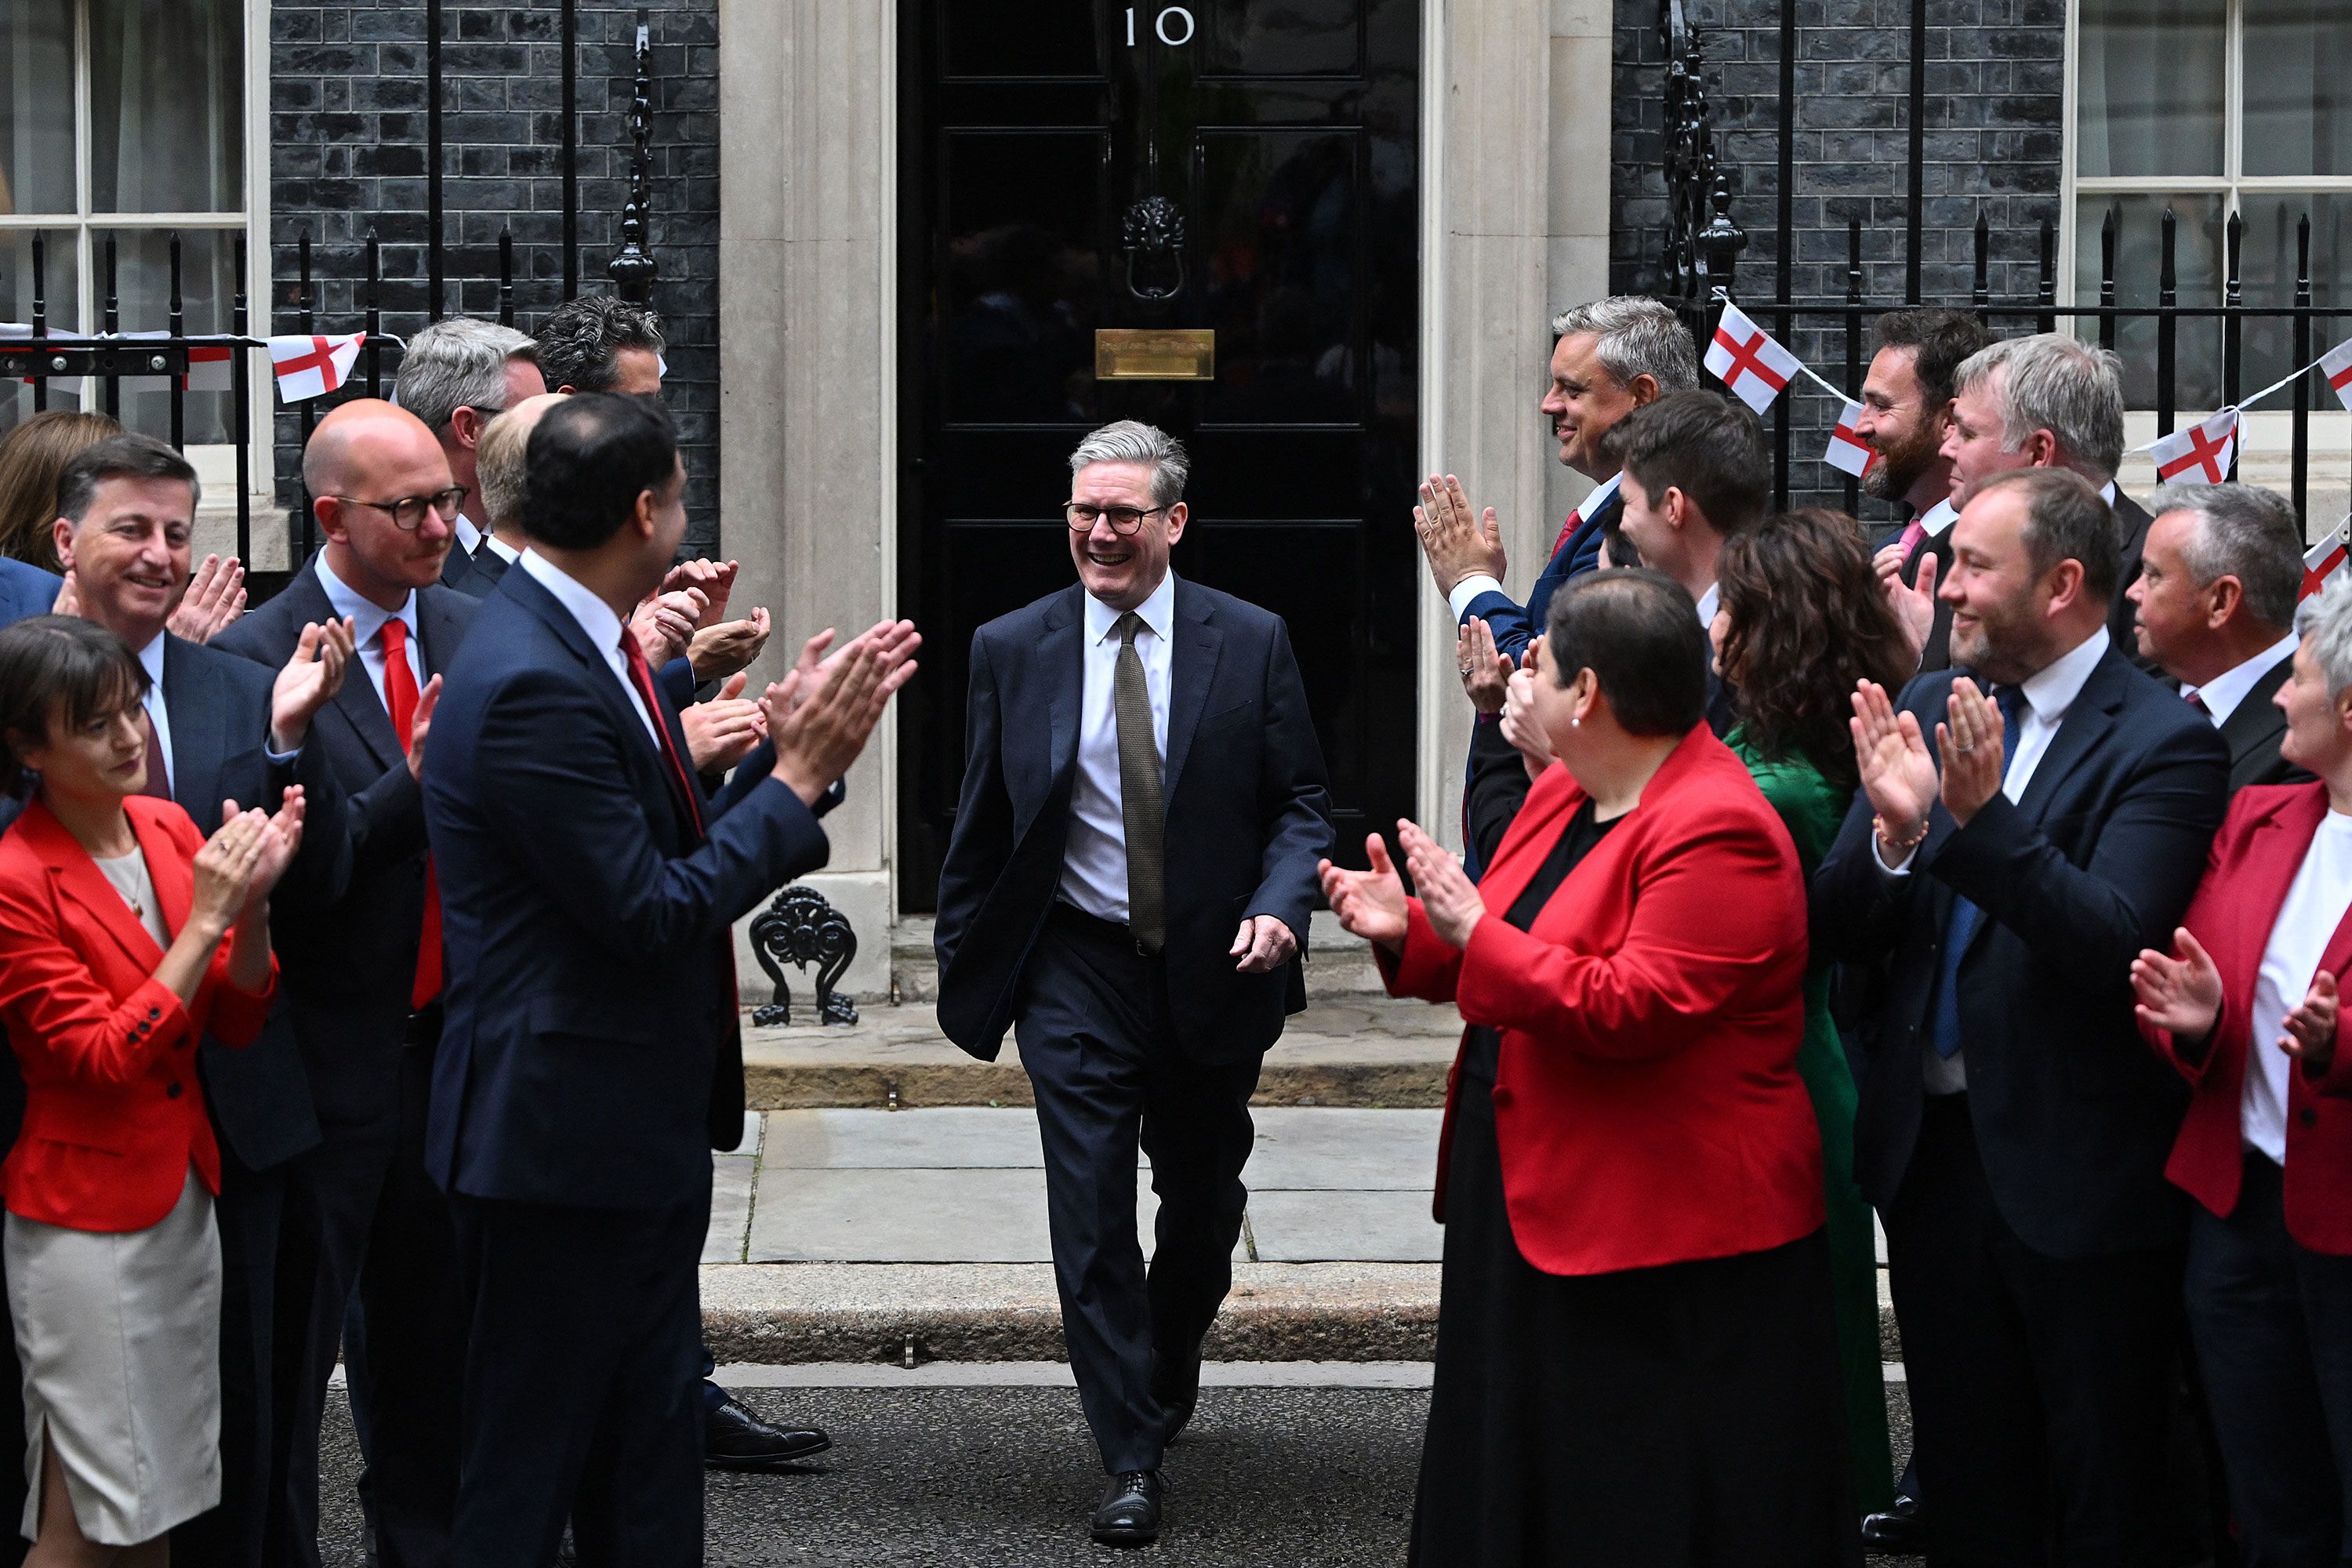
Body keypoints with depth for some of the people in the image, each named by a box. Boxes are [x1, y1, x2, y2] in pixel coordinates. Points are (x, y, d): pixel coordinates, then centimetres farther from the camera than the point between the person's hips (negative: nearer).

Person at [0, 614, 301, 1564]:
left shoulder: (171, 831, 5)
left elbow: (237, 1021, 6)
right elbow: (104, 1060, -18)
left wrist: (252, 902, -12)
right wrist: (204, 920, -23)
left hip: (184, 1196, 7)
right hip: (85, 1223, -7)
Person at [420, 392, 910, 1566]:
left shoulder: (582, 647, 9)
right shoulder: (533, 682, -23)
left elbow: (674, 846, 12)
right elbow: (648, 912, -22)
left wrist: (795, 748, 3)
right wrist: (799, 776, -14)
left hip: (640, 1129, 10)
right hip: (562, 1137, -10)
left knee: (648, 1468, 18)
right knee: (527, 1469, 1)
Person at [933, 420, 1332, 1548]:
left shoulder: (1250, 643, -2)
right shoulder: (1011, 649, 0)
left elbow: (1299, 803, 1)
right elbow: (980, 826, 6)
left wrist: (1279, 907, -17)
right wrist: (962, 967, 6)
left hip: (1214, 969, 1)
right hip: (1076, 971, -1)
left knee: (1203, 1206, 15)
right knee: (1093, 1219, -6)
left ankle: (1164, 1382, 41)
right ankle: (1131, 1458, 0)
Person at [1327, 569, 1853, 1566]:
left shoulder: (1716, 832, -21)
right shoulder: (1565, 791, 10)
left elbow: (1630, 1009, -28)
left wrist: (1475, 932, -25)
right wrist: (1411, 930, 4)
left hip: (1665, 1243, -10)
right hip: (1537, 1204, 10)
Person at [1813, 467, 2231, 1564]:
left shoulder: (2161, 743, -12)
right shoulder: (1927, 709, 6)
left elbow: (2116, 943, -24)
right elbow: (1835, 929, 0)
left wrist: (1986, 817, -32)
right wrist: (1895, 833, -20)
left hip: (2077, 1172, -6)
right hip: (1933, 1148, 6)